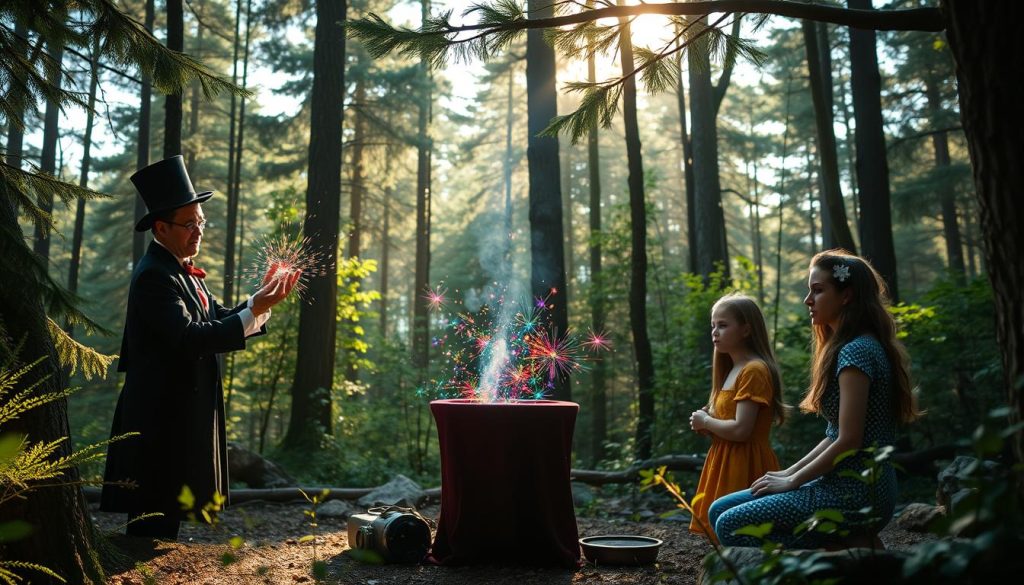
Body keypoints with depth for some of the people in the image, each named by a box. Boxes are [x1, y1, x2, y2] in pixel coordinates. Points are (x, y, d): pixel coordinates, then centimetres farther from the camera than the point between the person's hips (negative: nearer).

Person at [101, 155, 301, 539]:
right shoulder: (154, 276, -17)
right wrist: (255, 311, -29)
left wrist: (262, 297, -4)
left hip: (182, 416, 10)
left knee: (166, 518, 18)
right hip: (160, 420, -10)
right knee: (154, 524, -1)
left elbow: (219, 321, 10)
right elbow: (191, 337, -28)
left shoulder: (185, 273, 14)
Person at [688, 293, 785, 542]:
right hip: (726, 463, 10)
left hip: (744, 467, -10)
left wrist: (705, 422, -7)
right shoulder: (732, 371, 16)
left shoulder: (754, 370, -14)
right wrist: (705, 422, 3)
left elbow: (740, 430, -22)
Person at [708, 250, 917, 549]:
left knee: (731, 526, -13)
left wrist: (792, 481, -9)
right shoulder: (846, 347, 14)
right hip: (843, 484, 10)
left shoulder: (855, 352, -17)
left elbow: (848, 441, -20)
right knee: (720, 510, 7)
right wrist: (789, 472, 9)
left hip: (856, 494, -10)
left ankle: (845, 556, -6)